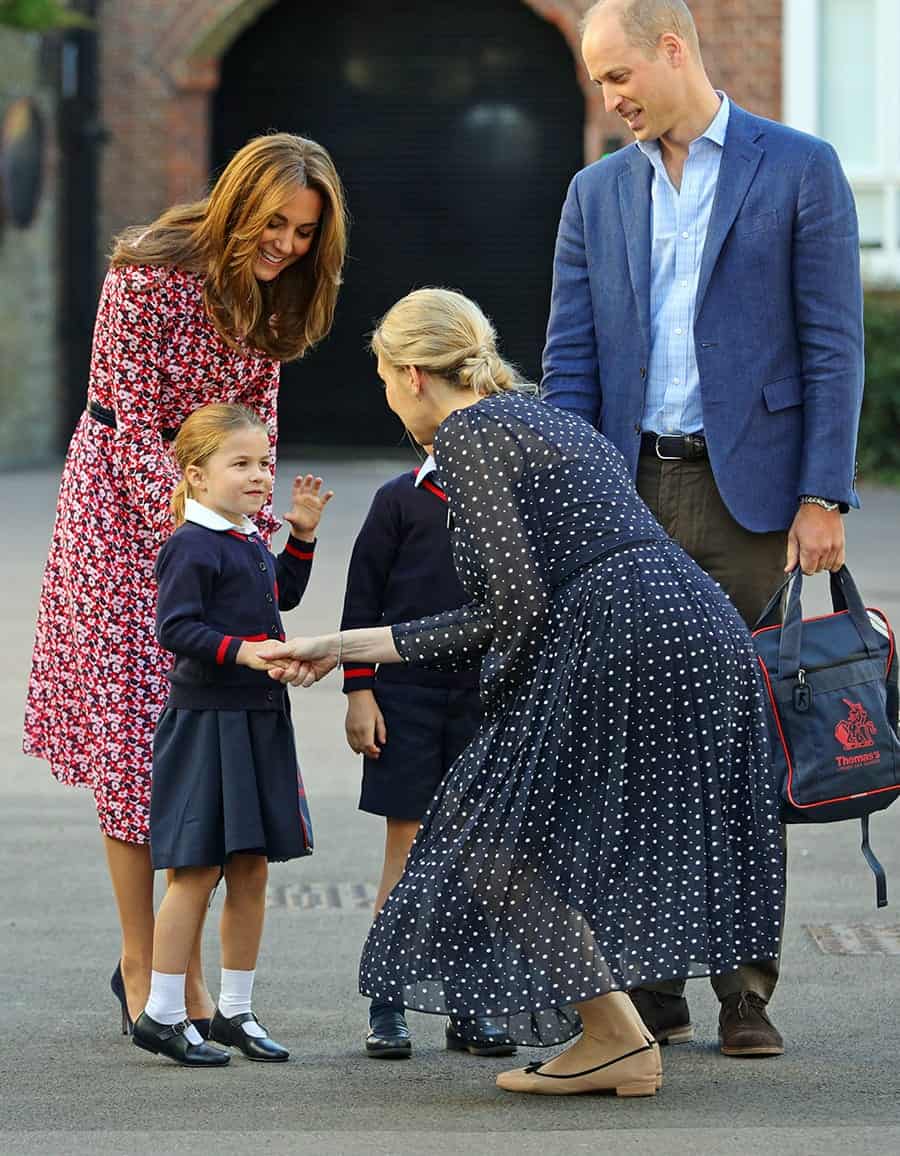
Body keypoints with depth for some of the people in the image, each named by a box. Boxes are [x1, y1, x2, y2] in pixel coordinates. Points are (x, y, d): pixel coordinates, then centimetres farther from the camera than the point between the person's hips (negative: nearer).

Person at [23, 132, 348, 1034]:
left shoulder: (268, 295, 2)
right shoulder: (150, 274, -18)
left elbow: (257, 424, 8)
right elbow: (134, 427, -19)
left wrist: (258, 534, -4)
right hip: (126, 510, -6)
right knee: (132, 732, -5)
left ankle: (181, 961, 10)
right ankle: (143, 966, 2)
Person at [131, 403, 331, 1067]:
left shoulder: (251, 543, 13)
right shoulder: (191, 547, -14)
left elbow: (283, 595, 30)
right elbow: (175, 627, -20)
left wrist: (303, 533, 21)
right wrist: (241, 650, -28)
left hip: (260, 721, 9)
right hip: (205, 720, -9)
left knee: (252, 868, 11)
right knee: (199, 869, -6)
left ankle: (235, 1010, 19)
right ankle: (162, 1015, 0)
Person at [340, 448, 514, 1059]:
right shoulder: (401, 499, -1)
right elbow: (364, 595, 0)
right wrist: (360, 689, -5)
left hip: (483, 694, 3)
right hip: (406, 693, -3)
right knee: (407, 847, 0)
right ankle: (388, 1008, 6)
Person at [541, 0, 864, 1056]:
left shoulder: (799, 170, 0)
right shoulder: (596, 194, 13)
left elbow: (833, 343, -3)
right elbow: (570, 360, 9)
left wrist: (823, 496, -10)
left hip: (748, 489, -3)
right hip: (632, 496, 4)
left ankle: (745, 988, 6)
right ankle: (650, 987, 7)